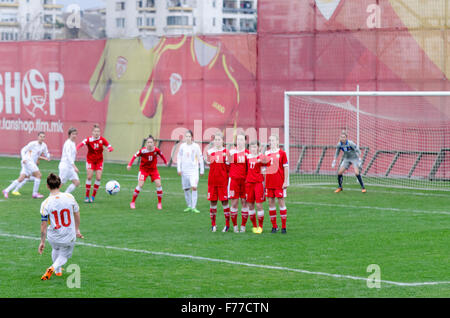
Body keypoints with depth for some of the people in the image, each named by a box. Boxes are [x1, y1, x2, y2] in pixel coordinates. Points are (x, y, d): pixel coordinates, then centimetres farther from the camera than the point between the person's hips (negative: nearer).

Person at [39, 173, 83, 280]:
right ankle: (53, 268, -5)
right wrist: (77, 230, 21)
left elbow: (44, 224, -10)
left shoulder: (45, 204, -14)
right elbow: (76, 214, 5)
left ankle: (58, 270, 46)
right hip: (69, 237, 0)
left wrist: (42, 242, 0)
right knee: (64, 256, 22)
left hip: (53, 238, 0)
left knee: (55, 250, 34)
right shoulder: (69, 197, -10)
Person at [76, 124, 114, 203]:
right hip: (90, 160, -2)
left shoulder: (102, 139, -8)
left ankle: (93, 196, 7)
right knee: (89, 177, -12)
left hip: (99, 161, 2)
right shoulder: (89, 139, -15)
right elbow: (81, 144, -32)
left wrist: (109, 149, -33)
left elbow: (110, 147, -8)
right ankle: (87, 196, 0)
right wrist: (76, 149, -53)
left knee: (98, 178, -8)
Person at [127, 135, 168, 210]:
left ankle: (160, 203, 5)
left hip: (153, 169, 2)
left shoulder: (156, 150, -15)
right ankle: (133, 202, 0)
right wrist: (129, 164, -22)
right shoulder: (143, 150, -21)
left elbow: (161, 155, 6)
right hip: (143, 169, -2)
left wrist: (165, 161, 17)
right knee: (140, 185, -15)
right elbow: (135, 156, -13)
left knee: (158, 184, -11)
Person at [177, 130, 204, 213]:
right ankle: (189, 206, 22)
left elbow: (200, 158, 4)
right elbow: (179, 158, 11)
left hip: (194, 170, -3)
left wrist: (202, 170, 4)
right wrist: (179, 169, 4)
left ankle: (194, 207, -14)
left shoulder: (196, 146, -2)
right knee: (186, 189, 8)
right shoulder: (182, 146, 4)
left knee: (194, 187, -16)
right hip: (184, 171, 3)